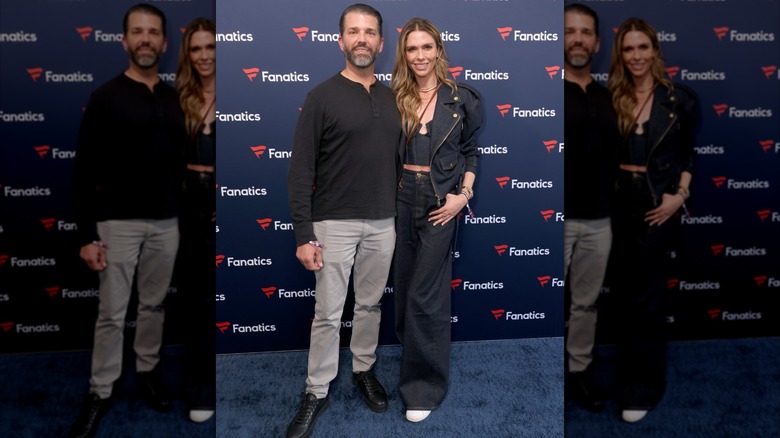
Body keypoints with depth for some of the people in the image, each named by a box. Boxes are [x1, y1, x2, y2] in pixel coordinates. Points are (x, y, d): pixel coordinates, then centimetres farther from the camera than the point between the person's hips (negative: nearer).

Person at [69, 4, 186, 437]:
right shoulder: (106, 97, -6)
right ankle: (100, 392, 19)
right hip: (118, 224, -4)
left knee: (154, 305, 15)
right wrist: (87, 233, -13)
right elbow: (85, 170, -8)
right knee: (112, 313, 3)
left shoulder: (175, 99, 8)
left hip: (166, 223, 4)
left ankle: (148, 371, 34)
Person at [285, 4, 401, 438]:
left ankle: (364, 370, 36)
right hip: (334, 225, -4)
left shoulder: (392, 99, 8)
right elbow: (300, 171, -10)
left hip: (382, 225, 5)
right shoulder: (322, 97, -8)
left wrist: (401, 218, 12)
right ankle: (317, 392, 19)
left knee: (371, 305, 16)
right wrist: (303, 234, -15)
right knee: (328, 314, 3)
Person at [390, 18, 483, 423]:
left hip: (441, 201, -4)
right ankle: (410, 363, 34)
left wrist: (464, 194, -6)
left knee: (425, 294, -4)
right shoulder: (396, 99, 6)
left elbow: (471, 151, 6)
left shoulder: (461, 98, -1)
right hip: (402, 197, 4)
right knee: (404, 287, 13)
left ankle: (425, 386, 9)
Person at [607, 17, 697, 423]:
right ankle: (631, 370, 35)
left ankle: (641, 387, 17)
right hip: (617, 202, 3)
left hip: (657, 205, -2)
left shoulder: (678, 99, -2)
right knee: (623, 293, 14)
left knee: (644, 297, 3)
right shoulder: (611, 98, 1)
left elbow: (689, 152, 5)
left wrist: (680, 194, -6)